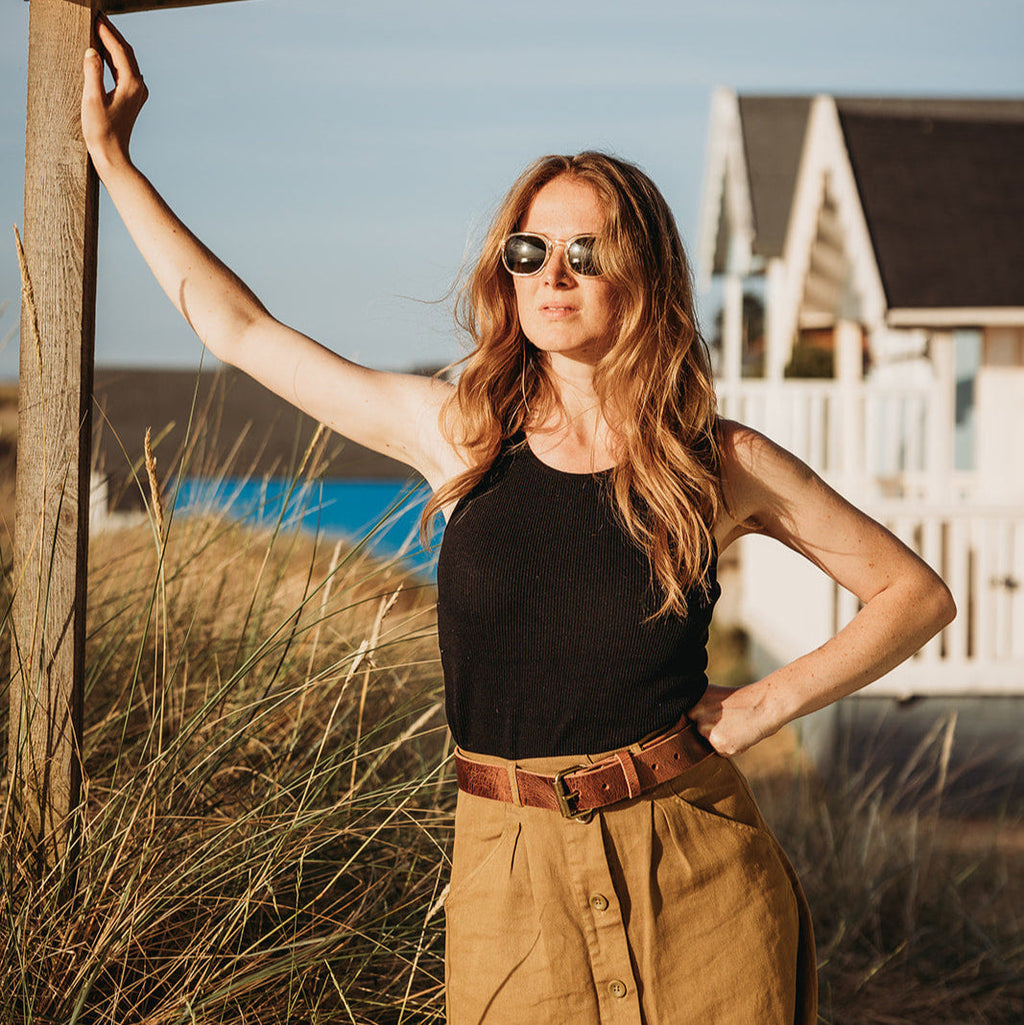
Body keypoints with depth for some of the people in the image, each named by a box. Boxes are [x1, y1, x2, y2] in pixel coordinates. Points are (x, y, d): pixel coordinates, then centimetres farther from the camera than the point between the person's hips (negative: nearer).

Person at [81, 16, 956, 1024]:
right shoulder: (459, 433, 2)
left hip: (696, 870, -1)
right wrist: (111, 152, 12)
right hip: (516, 878, 1)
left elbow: (917, 593, 9)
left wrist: (771, 700, -3)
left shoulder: (723, 464, -1)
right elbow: (237, 328, 9)